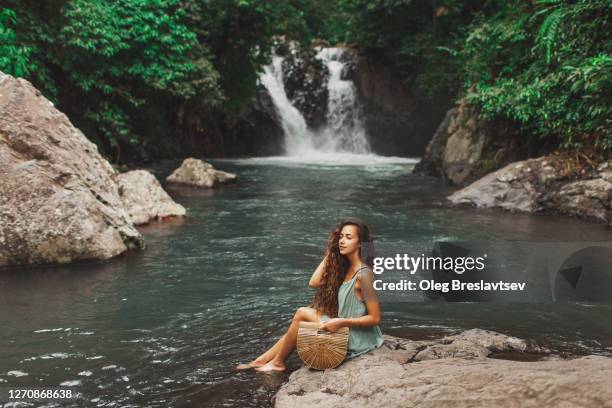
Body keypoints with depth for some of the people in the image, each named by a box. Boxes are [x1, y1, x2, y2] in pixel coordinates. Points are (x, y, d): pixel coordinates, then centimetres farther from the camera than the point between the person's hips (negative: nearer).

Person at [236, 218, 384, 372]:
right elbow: (314, 282, -1)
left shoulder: (363, 275, -22)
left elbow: (375, 318, -22)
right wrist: (329, 254, -1)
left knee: (302, 313, -6)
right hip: (346, 330, 8)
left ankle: (278, 362, 11)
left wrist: (341, 322, -26)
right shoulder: (346, 268, 6)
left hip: (356, 340, -8)